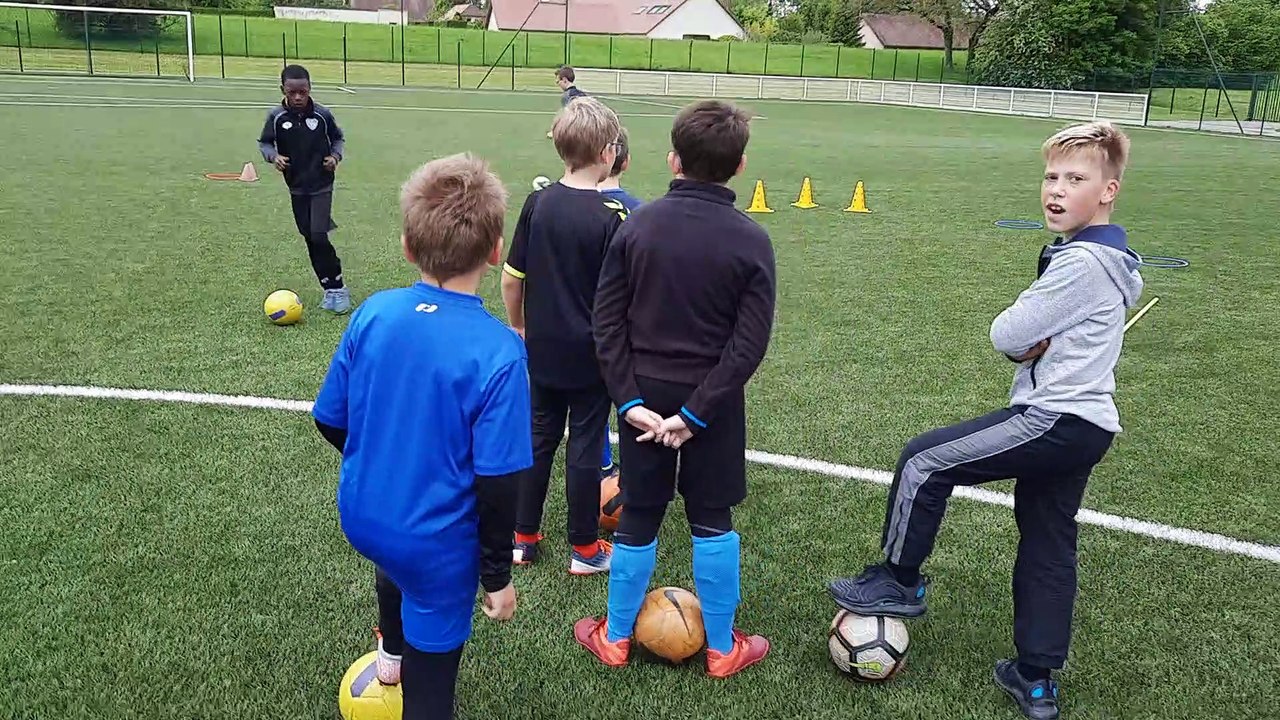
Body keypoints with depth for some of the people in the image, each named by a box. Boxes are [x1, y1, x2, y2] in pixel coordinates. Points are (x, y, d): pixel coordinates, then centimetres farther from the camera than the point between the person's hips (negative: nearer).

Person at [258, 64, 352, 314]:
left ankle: (337, 287, 1)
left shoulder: (322, 114, -9)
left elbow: (338, 138, 6)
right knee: (310, 239, 8)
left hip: (322, 185, -3)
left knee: (318, 237, -14)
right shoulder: (276, 116, -6)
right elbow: (264, 142, 5)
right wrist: (274, 156, -15)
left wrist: (335, 156, -12)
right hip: (296, 188, 3)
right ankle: (332, 288, 19)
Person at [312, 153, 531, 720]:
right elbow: (497, 481, -22)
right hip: (438, 547, -5)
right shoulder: (499, 352, -26)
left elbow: (330, 421, -1)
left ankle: (392, 653, 64)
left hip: (361, 514, 6)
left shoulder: (373, 314, -12)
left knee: (394, 560, 39)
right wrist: (497, 575, -7)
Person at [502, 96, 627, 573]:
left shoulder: (538, 202, -3)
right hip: (591, 354, -5)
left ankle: (523, 538, 28)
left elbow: (511, 276, 3)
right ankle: (585, 548, 22)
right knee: (585, 447, 8)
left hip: (542, 349, 5)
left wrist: (518, 326, 17)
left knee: (539, 437, 17)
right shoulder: (612, 217, -18)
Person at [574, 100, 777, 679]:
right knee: (712, 521, 13)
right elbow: (749, 342, -15)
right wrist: (697, 411, -13)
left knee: (638, 518, 15)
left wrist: (630, 399, -8)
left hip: (644, 396, 2)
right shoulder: (750, 240, -11)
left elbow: (607, 320, -7)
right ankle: (722, 649, 26)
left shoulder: (637, 225, -6)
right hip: (715, 400, -1)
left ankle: (614, 638, 29)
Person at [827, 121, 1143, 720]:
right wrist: (1032, 343, -6)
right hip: (1086, 425, 11)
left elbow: (1005, 335, -18)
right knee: (1048, 552, 16)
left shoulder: (1081, 262, -20)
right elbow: (1018, 341, 14)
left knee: (923, 462, -3)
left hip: (1051, 422, -10)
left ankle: (897, 581, 12)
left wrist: (1023, 340, 1)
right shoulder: (1108, 256, 14)